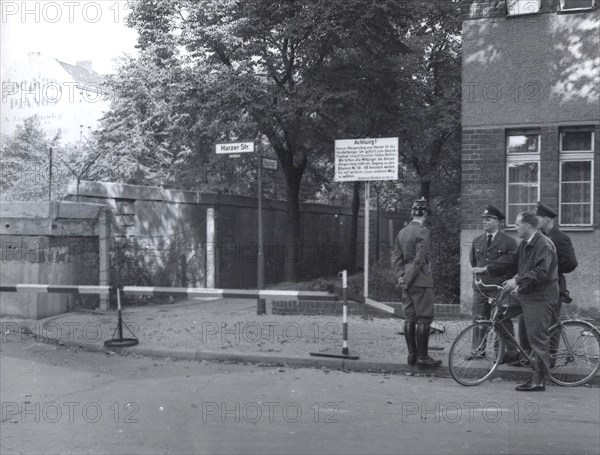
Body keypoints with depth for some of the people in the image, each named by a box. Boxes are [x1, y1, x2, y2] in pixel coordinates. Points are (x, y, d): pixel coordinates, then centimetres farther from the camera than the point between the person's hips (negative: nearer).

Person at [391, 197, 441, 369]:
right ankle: (422, 357, -1)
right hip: (421, 280, -7)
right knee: (423, 319, -3)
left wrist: (401, 276, 7)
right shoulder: (422, 231, -11)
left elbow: (396, 257, 12)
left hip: (407, 280, 7)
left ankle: (412, 355, 15)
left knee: (409, 318, 10)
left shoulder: (402, 232, 11)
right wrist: (408, 280, -11)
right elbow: (419, 259, -16)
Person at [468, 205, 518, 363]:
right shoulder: (476, 241, 14)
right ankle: (478, 349, 17)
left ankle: (512, 353, 10)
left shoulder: (509, 242, -2)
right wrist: (478, 273, 10)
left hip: (500, 287, -4)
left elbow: (509, 260, -15)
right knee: (478, 319, 6)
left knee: (504, 320, 1)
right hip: (480, 286, 5)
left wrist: (486, 268, -17)